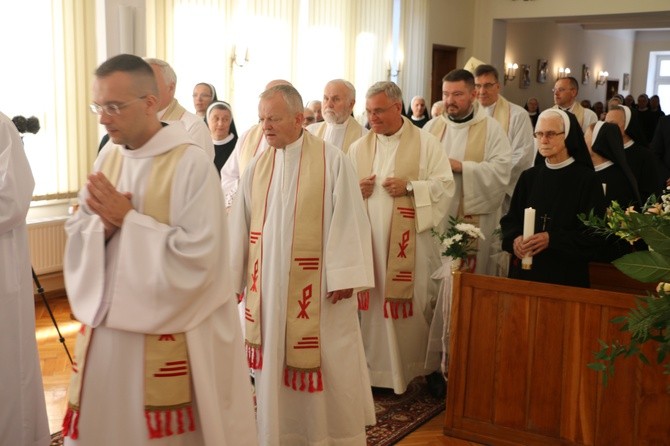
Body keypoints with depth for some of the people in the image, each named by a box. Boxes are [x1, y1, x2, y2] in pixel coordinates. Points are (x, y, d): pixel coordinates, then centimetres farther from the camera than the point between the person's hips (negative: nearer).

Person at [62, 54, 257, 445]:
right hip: (105, 325, 6)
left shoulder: (192, 164, -15)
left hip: (167, 334, -6)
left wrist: (127, 219, -18)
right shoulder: (107, 158, 6)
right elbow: (77, 237, 9)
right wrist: (104, 224, -13)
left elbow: (197, 256, -21)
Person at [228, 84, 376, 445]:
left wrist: (344, 276, -13)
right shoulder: (256, 168, 5)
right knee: (273, 363, 12)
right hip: (268, 286, 4)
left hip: (317, 286, -4)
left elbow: (348, 220, -8)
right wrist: (231, 279, 9)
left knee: (325, 366, 7)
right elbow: (240, 226, 8)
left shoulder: (332, 161, -7)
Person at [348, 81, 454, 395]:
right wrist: (357, 190, -6)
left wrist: (410, 187, -16)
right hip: (370, 237, 3)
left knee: (416, 303, 2)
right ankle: (378, 369, 15)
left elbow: (445, 185, -3)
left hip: (410, 238, -3)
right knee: (374, 302, 4)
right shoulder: (359, 148, 12)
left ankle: (423, 368, 20)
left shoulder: (425, 142, 1)